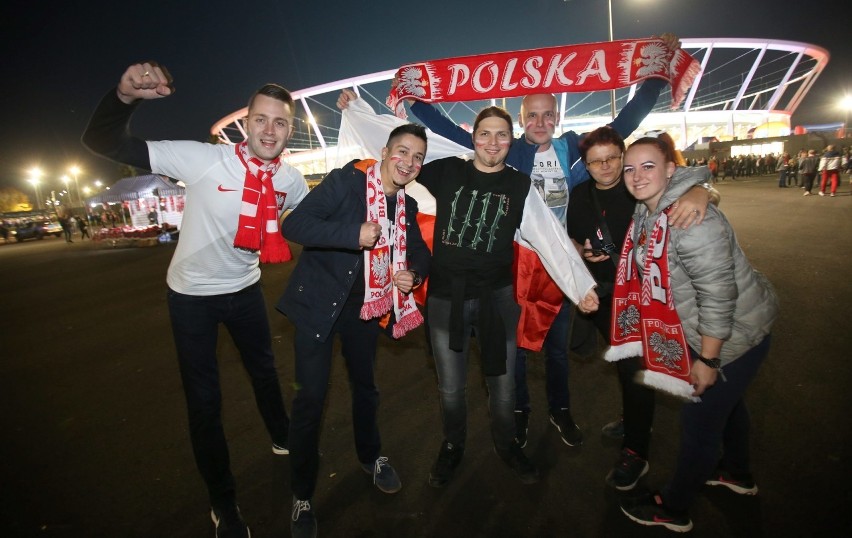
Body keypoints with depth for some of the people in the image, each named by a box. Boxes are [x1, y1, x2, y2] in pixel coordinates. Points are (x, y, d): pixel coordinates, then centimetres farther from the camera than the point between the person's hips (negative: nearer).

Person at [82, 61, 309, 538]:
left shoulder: (291, 180, -9)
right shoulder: (204, 159, -23)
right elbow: (103, 143, -24)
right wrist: (126, 96, -41)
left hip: (245, 288, 4)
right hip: (193, 294, -3)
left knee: (265, 371, 21)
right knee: (204, 399, 6)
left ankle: (283, 439, 50)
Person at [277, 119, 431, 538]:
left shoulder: (407, 206, 4)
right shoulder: (346, 180, -15)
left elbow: (418, 252, 14)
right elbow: (293, 225, -21)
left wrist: (414, 274, -9)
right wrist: (354, 234, -32)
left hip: (366, 307, 6)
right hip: (318, 304, -5)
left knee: (365, 385, 21)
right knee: (311, 397, 0)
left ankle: (370, 457, 47)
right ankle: (302, 495, 22)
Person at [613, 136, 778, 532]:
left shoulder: (690, 221, -30)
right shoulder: (647, 212, -2)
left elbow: (718, 294, -28)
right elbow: (652, 275, 12)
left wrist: (707, 359, -22)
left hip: (733, 334, -9)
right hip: (708, 333, 9)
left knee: (700, 421, 7)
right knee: (725, 402, 29)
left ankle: (673, 509, 29)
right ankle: (737, 473, 57)